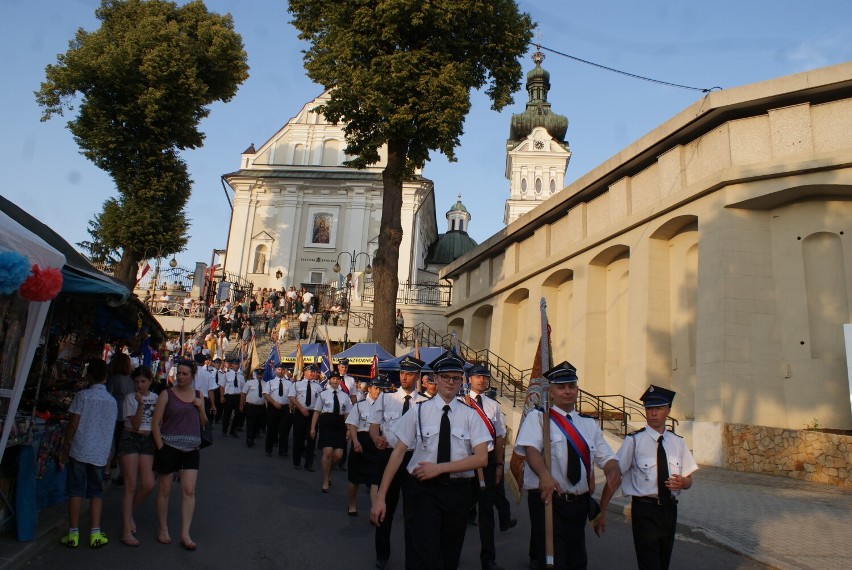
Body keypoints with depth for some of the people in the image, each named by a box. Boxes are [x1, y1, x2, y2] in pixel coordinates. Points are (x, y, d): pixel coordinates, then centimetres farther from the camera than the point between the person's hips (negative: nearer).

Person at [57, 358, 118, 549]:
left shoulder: (82, 396, -6)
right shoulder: (112, 400, 7)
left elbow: (73, 425, -7)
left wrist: (64, 449, 3)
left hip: (79, 450, -3)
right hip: (100, 453, 3)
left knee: (76, 491, 5)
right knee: (96, 492, 10)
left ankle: (73, 534, 9)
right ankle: (95, 534, 7)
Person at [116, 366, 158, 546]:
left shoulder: (155, 397, 7)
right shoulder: (130, 398, -3)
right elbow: (136, 424, -11)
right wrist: (141, 404, -22)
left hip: (148, 441, 4)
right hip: (130, 439, -4)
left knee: (148, 485, -4)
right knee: (131, 486, -4)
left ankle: (129, 513, 24)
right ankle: (127, 532, 3)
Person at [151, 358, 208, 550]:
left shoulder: (198, 395, 8)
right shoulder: (167, 394, -3)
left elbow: (203, 423, 14)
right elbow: (155, 423, -4)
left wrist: (200, 407, -4)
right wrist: (160, 447, -11)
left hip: (191, 449, 3)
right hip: (169, 447, -2)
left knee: (189, 491, -2)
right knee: (165, 490, 8)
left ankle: (185, 534, 4)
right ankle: (163, 530, 25)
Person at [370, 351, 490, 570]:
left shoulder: (470, 415, 0)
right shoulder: (419, 411, -3)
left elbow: (481, 458, -7)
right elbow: (398, 452, -3)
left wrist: (440, 468, -16)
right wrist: (380, 497, -7)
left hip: (458, 492, 2)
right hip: (423, 489, -2)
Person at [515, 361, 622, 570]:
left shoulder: (589, 423, 12)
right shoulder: (538, 417, -4)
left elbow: (606, 457, 8)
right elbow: (530, 448, -21)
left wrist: (613, 469, -16)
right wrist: (544, 474, -40)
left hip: (579, 503, 6)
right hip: (548, 499, -5)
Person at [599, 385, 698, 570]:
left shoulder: (677, 442, 7)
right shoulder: (634, 441, -9)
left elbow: (688, 480, 14)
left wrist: (683, 482, -12)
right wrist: (601, 512, -14)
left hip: (669, 509, 5)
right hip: (644, 510, -5)